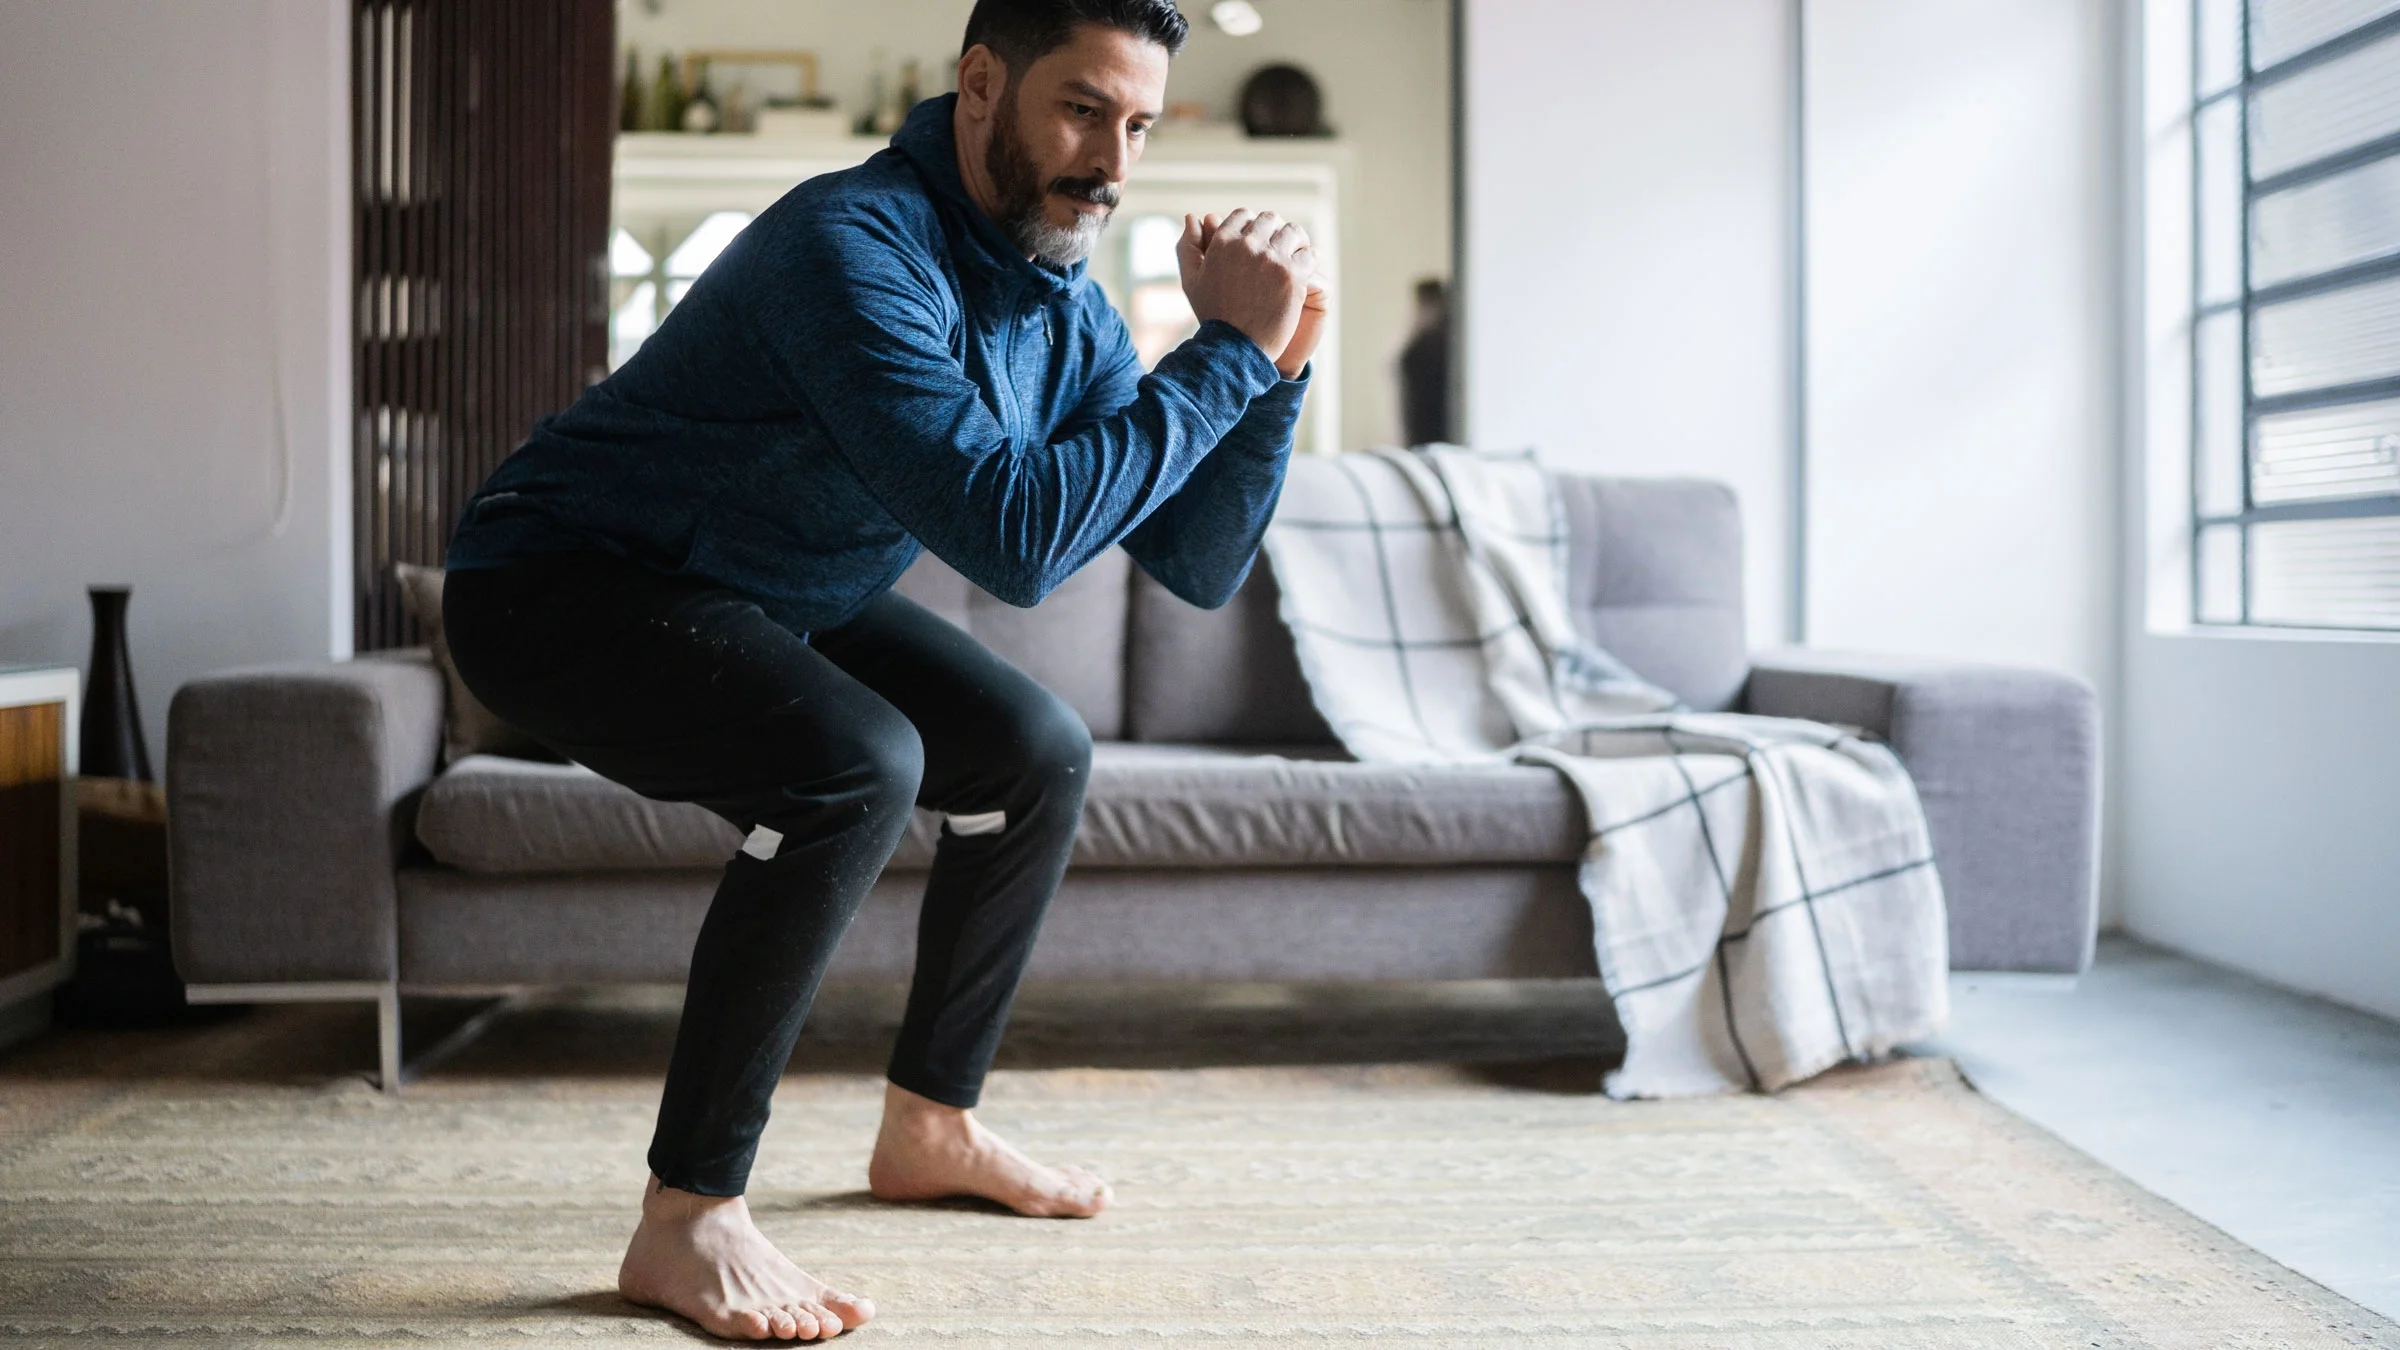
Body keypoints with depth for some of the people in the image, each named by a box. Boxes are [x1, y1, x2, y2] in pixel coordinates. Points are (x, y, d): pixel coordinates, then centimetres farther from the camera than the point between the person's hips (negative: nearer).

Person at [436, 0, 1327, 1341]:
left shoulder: (1062, 303, -2)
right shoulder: (857, 246, -30)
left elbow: (1202, 565, -2)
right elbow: (1012, 536, -40)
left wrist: (1277, 367, -16)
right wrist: (1225, 353, -33)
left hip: (768, 599, 9)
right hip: (558, 582, -9)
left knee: (1040, 753, 7)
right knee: (856, 766, -32)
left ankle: (930, 1125, 22)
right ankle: (688, 1222, -21)